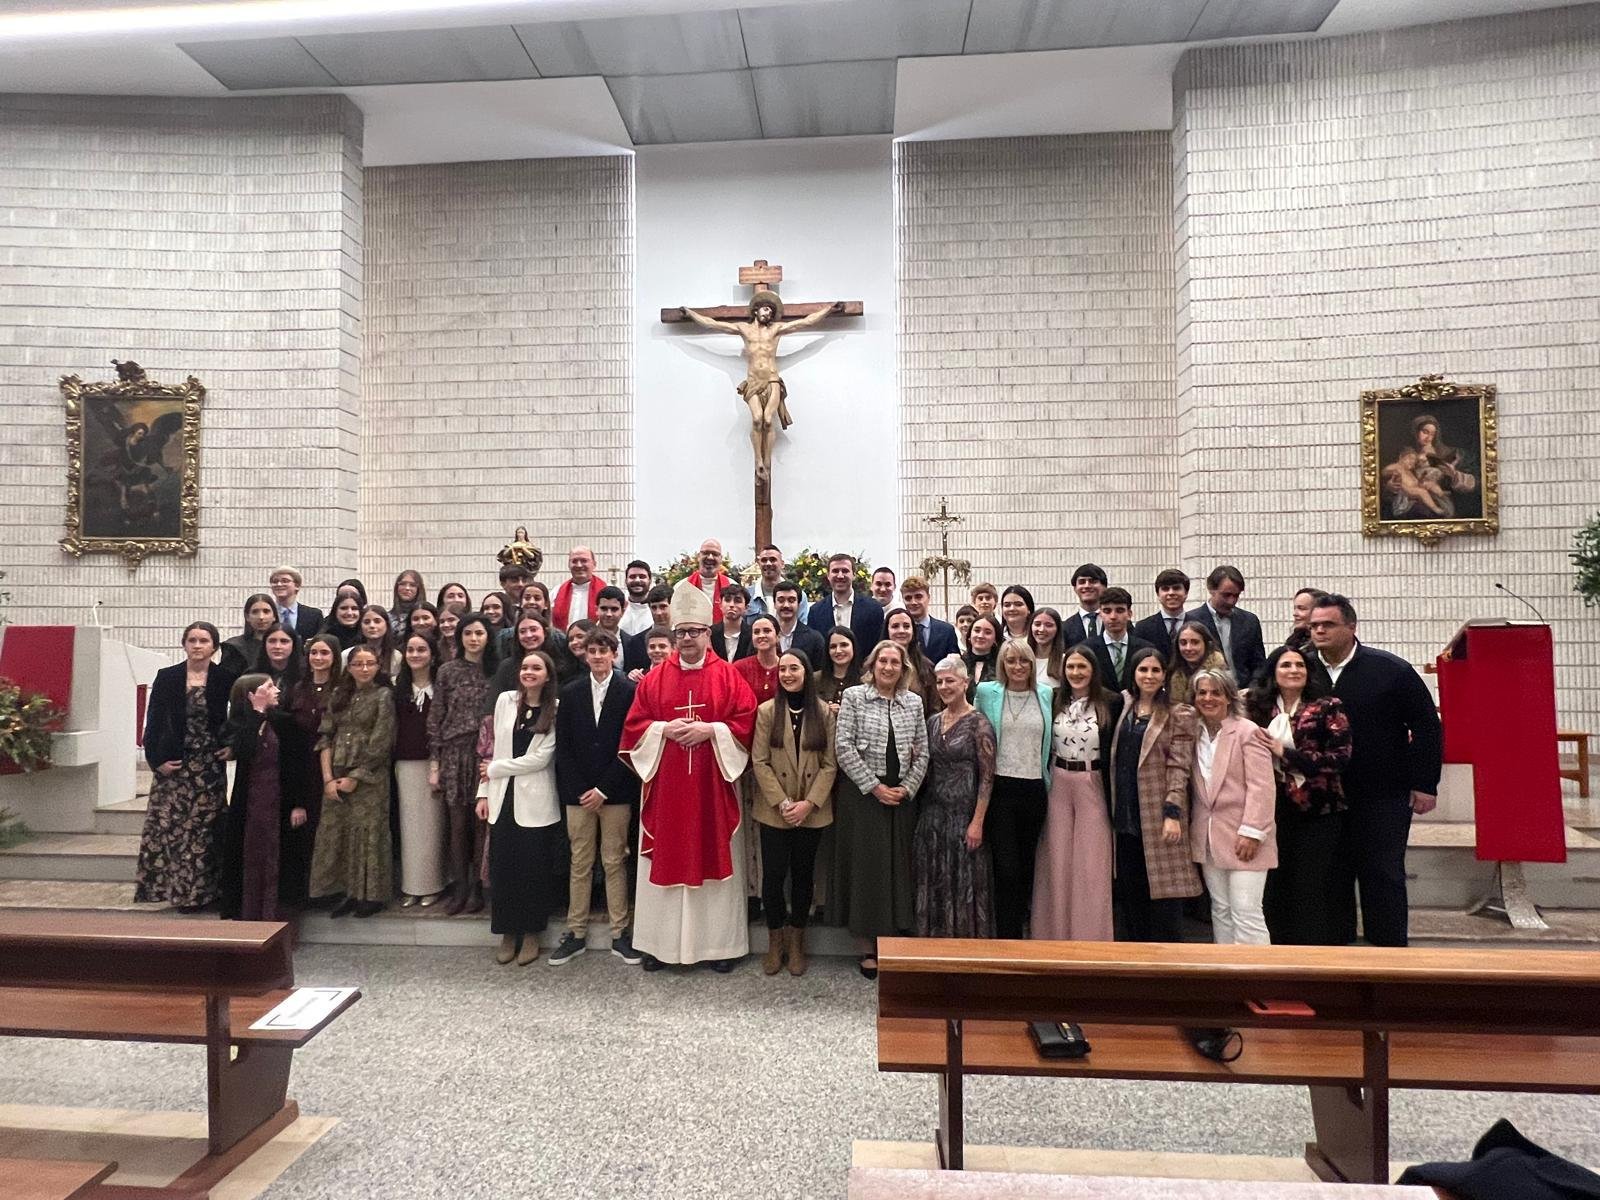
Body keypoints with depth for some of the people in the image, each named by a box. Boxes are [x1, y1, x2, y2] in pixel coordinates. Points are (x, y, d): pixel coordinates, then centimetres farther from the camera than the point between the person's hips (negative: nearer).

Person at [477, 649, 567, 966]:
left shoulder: (555, 710, -4)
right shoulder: (505, 700, 6)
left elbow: (540, 758, -10)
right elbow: (492, 747, 10)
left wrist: (493, 770, -5)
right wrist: (484, 792, 6)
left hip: (535, 801, -3)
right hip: (503, 797, 3)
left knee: (534, 867, 3)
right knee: (502, 865, 6)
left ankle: (531, 934, 19)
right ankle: (507, 933, 21)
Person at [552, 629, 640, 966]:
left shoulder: (629, 691, -3)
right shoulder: (570, 693, 7)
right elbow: (563, 746, 5)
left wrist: (604, 789, -9)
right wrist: (579, 790, -5)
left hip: (615, 792, -2)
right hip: (577, 791, 2)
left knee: (614, 862, 5)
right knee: (580, 863, 8)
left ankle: (620, 933, 14)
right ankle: (576, 933, 18)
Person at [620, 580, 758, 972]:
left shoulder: (728, 676, 0)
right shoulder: (654, 678, 6)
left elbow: (746, 722, -5)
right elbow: (635, 724, 4)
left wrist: (710, 729, -16)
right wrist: (665, 729, -13)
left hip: (711, 785, -1)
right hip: (665, 785, 2)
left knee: (713, 857, 5)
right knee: (665, 859, 7)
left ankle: (720, 943, 17)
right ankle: (660, 941, 19)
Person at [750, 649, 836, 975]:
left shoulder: (824, 712, 0)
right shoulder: (766, 711, -3)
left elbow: (830, 764, -2)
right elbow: (759, 762, -6)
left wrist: (808, 803, -11)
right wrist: (782, 803, -13)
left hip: (813, 811, 1)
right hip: (774, 811, -1)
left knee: (803, 875, 10)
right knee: (773, 875, 4)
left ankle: (796, 942, 26)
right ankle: (775, 942, 22)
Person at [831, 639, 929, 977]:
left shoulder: (914, 703, 8)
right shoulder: (854, 697, -3)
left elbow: (922, 752, 9)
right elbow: (843, 747, -10)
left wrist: (908, 788, -4)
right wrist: (874, 787, -11)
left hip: (901, 795, 4)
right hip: (862, 794, -3)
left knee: (898, 867, 7)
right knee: (865, 866, 2)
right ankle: (867, 948, 13)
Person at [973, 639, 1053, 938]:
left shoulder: (1046, 695, 7)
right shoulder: (986, 692, 1)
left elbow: (1049, 742, 14)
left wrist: (1049, 782, 10)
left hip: (1035, 789, 3)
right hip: (1000, 788, -3)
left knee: (1027, 866, 10)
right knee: (1007, 867, -5)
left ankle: (1018, 930, 23)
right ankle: (1007, 936, 5)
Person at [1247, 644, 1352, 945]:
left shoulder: (1327, 707, -2)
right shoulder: (1260, 710, 7)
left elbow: (1341, 756, -12)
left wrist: (1287, 754, -15)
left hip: (1318, 812, -3)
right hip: (1275, 812, 3)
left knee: (1314, 890, 2)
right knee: (1276, 888, 8)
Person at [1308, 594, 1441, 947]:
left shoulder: (1391, 669, -8)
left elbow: (1426, 725, -5)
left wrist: (1425, 785, -7)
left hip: (1384, 796, -3)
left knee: (1384, 877, 4)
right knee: (1335, 877, 11)